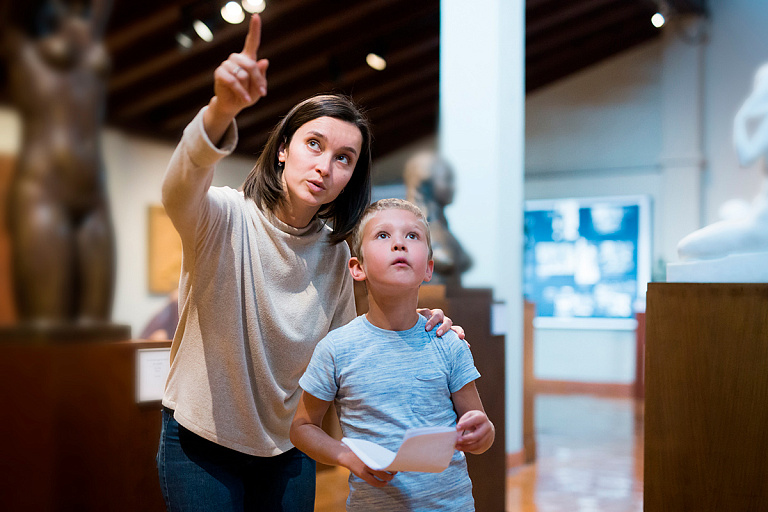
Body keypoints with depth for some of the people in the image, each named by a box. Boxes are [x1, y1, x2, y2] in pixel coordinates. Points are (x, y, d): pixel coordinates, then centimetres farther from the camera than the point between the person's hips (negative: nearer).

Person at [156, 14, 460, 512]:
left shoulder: (335, 254, -2)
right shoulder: (226, 218, -17)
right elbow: (181, 193, -41)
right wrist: (221, 112, -60)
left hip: (288, 447, 4)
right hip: (202, 440, -4)